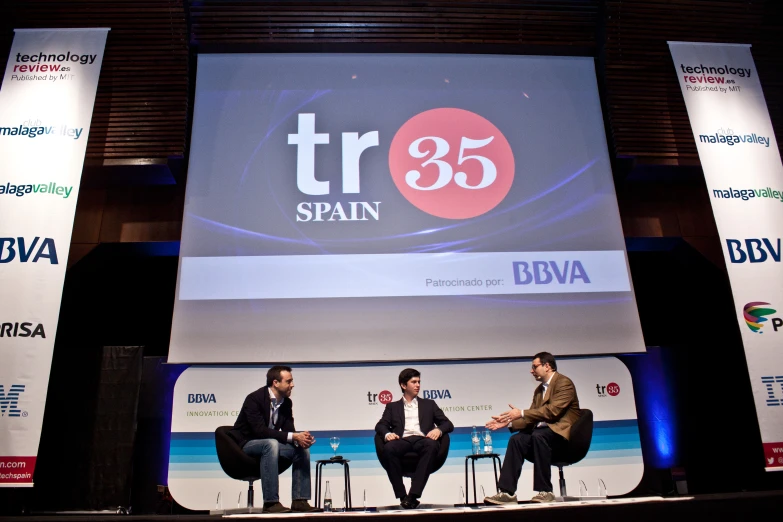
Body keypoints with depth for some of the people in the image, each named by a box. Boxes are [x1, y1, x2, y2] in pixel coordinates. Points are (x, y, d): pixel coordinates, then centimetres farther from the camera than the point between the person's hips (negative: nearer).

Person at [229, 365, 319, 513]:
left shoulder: (286, 402, 1)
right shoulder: (254, 399, -22)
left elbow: (289, 430, -1)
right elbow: (260, 430, -31)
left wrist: (300, 438, -26)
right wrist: (293, 436, -35)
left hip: (268, 444, 8)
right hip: (246, 444, -7)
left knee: (302, 449, -9)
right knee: (271, 443, -36)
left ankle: (299, 501, -8)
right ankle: (271, 502, -34)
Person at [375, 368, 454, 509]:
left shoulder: (429, 404, 26)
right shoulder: (393, 406, 25)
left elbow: (448, 424, 18)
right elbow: (380, 425, 11)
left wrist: (438, 430, -7)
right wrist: (387, 434, -14)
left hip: (422, 439, 0)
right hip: (402, 440, 0)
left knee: (432, 445, -36)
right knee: (389, 448, -35)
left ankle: (413, 495, -37)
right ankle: (402, 496, -27)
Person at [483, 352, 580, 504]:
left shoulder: (564, 383, -7)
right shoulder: (539, 390, 18)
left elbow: (552, 411, -21)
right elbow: (531, 419, 14)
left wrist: (521, 414, -22)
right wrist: (509, 422, -2)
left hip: (563, 431, -7)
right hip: (542, 432, 7)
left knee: (538, 436, -36)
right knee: (516, 439, -20)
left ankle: (545, 491, -26)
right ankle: (507, 492, -23)